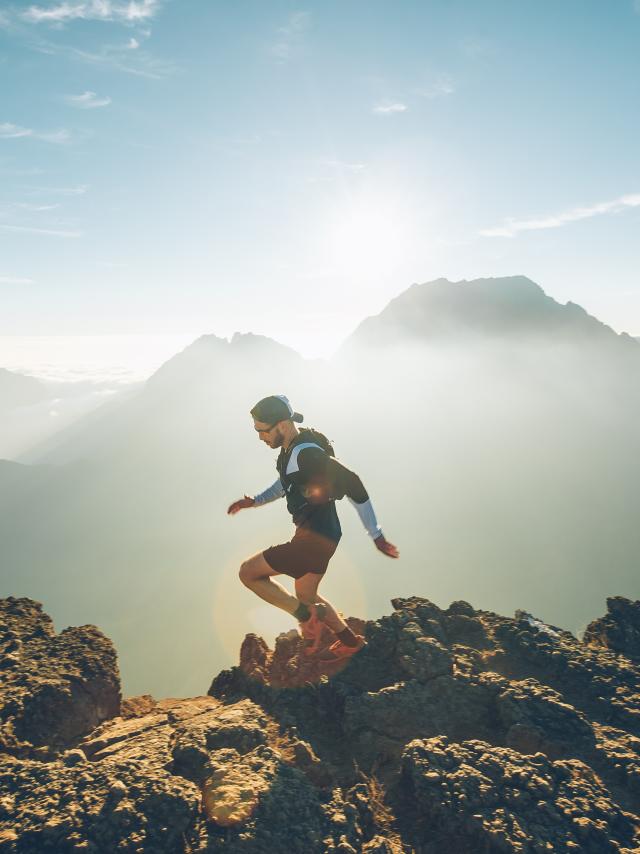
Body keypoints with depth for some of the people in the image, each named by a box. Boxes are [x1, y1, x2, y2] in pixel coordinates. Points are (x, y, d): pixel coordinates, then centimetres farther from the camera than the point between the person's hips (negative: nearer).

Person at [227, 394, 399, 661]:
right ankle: (349, 640, 41)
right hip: (316, 536, 10)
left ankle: (307, 616, 2)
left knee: (248, 572, -3)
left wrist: (376, 536, -21)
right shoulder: (291, 449, 6)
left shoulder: (306, 453, -24)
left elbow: (352, 484, -25)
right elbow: (285, 483, 27)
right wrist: (254, 501, 14)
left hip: (315, 539, -10)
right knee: (305, 596, 28)